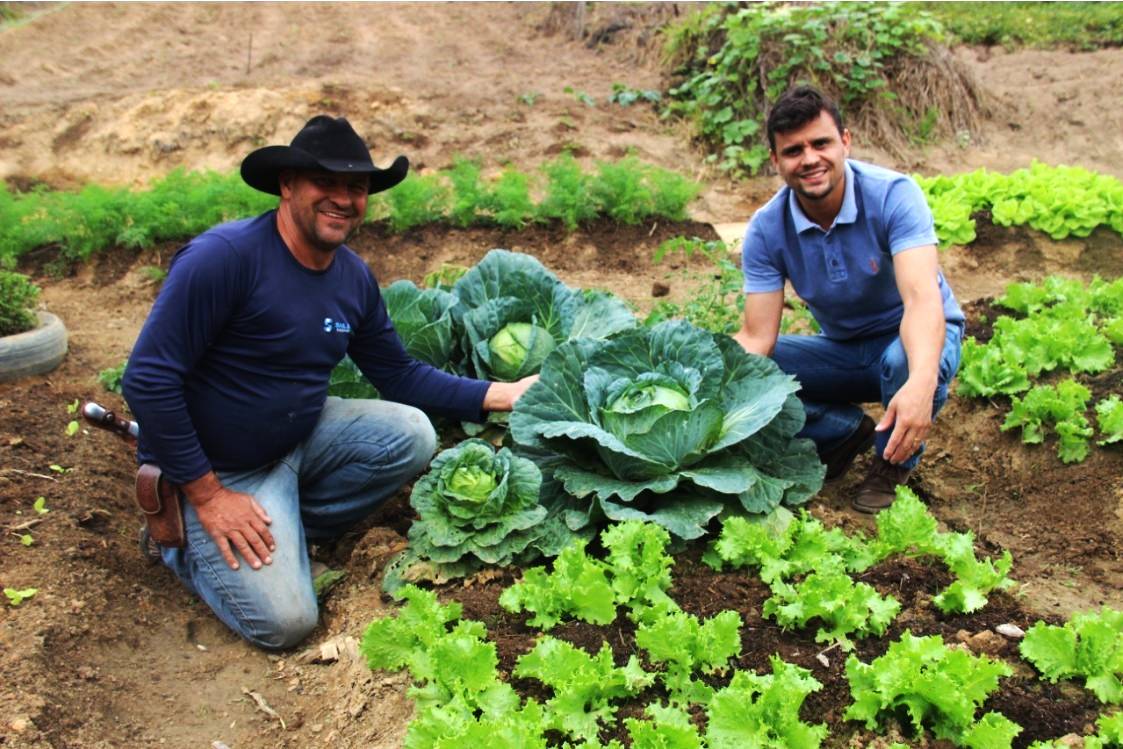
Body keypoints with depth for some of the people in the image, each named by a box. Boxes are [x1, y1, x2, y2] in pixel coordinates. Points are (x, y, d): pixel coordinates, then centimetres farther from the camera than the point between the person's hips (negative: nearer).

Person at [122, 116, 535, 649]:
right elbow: (148, 380, -25)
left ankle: (284, 529, 1)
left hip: (299, 439, 7)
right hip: (215, 469, -6)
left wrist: (500, 395, -1)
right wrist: (207, 495, -22)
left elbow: (400, 375, 8)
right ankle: (181, 537, 11)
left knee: (410, 434, -14)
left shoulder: (353, 278, -2)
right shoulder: (224, 256, -25)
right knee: (284, 622, -15)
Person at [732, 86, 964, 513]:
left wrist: (921, 382, -58)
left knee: (902, 361, -39)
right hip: (842, 349, 4)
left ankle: (894, 464, -6)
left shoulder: (893, 195, -26)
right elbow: (757, 338, -16)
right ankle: (849, 431, 4)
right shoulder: (766, 230, -15)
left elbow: (922, 298, -39)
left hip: (914, 336, -3)